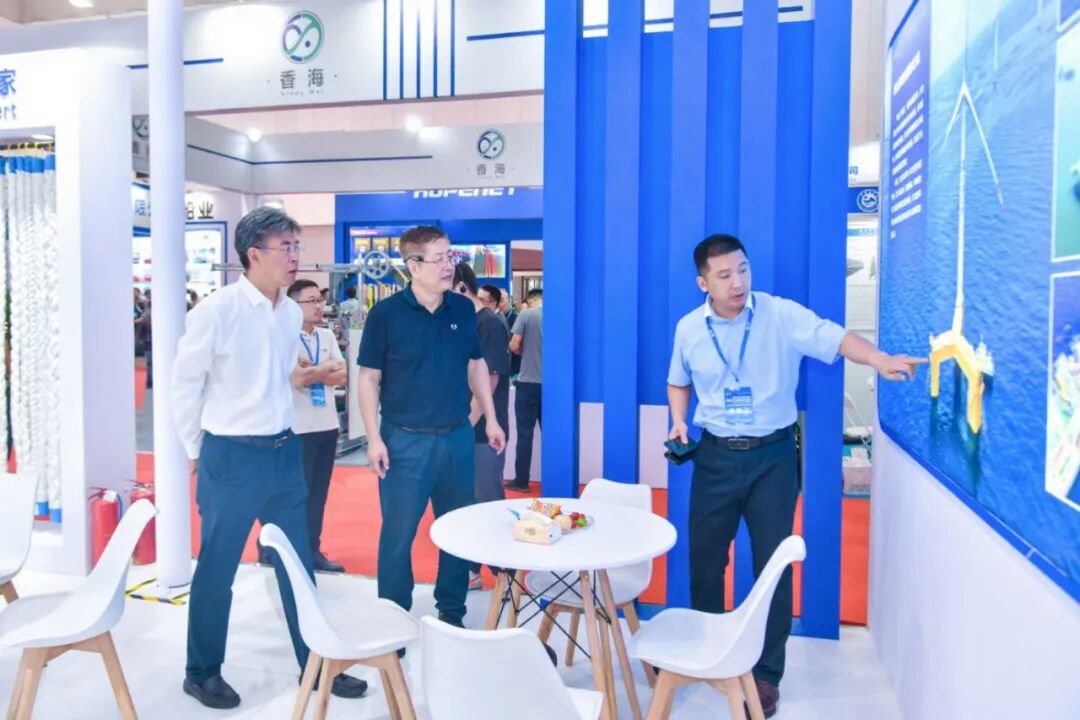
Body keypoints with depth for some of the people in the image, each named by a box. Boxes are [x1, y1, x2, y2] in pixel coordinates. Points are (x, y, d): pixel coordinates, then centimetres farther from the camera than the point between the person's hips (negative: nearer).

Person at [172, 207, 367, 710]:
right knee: (216, 569, 9)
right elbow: (184, 384, -7)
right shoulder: (217, 310, -14)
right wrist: (197, 451, 0)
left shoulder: (291, 313, 5)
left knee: (298, 564, 14)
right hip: (231, 457, -6)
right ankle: (202, 672, 30)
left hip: (284, 451, 6)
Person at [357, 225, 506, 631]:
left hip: (457, 436, 4)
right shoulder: (386, 314, -9)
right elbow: (369, 379, -5)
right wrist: (374, 438, -10)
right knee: (398, 534, 5)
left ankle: (451, 613, 29)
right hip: (406, 440, -4)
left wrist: (491, 420, 10)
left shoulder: (463, 309, 3)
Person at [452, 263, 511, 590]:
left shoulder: (490, 323, -13)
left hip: (482, 431, -8)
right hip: (464, 428, 8)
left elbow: (489, 379, -18)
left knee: (488, 502, 1)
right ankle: (471, 568, 27)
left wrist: (469, 425, -17)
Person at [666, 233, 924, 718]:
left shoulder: (781, 315, -11)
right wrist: (679, 422, -1)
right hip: (715, 455, 3)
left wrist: (881, 361, -41)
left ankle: (766, 673, 21)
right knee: (704, 556, 11)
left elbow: (834, 338, -23)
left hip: (772, 455, -3)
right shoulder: (689, 329, 0)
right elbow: (679, 382, 15)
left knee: (773, 563, 4)